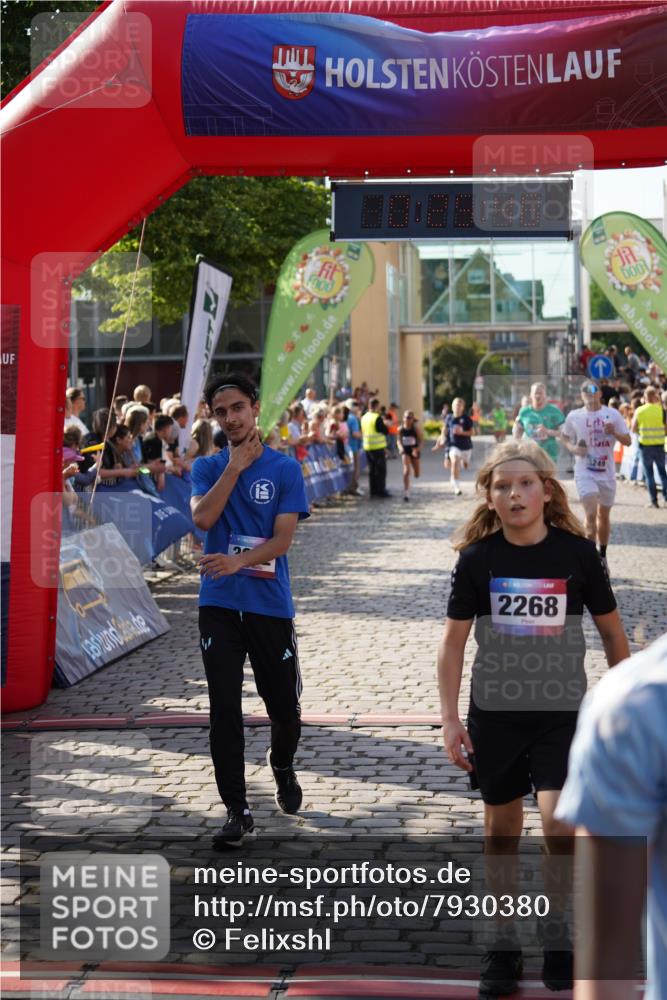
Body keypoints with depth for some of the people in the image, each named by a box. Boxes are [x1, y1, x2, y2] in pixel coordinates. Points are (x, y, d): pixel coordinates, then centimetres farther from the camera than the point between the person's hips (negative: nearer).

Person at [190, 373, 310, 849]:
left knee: (284, 707, 7)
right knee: (225, 711, -5)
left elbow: (283, 538, -9)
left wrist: (238, 561, -24)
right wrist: (235, 465, -9)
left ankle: (282, 765, 40)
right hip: (219, 604, 1)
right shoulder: (208, 467, 7)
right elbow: (203, 517, -11)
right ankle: (238, 811, 1)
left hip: (270, 604, -1)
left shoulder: (285, 468, 0)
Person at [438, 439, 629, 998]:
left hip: (562, 711, -1)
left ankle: (560, 934, 9)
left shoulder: (577, 552, -8)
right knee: (501, 831, 11)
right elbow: (453, 642, 0)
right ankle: (504, 945, 26)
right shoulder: (478, 558, -6)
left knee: (558, 821, -16)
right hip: (495, 712, 2)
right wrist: (451, 720, -4)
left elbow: (612, 631, 4)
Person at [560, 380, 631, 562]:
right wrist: (573, 448, -9)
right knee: (591, 515, -16)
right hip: (585, 472, -2)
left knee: (604, 515, 14)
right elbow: (564, 438, 12)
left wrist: (614, 432, -18)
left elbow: (627, 441, 2)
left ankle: (602, 556, 29)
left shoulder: (613, 414, -2)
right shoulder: (574, 416, -2)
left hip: (607, 472, 2)